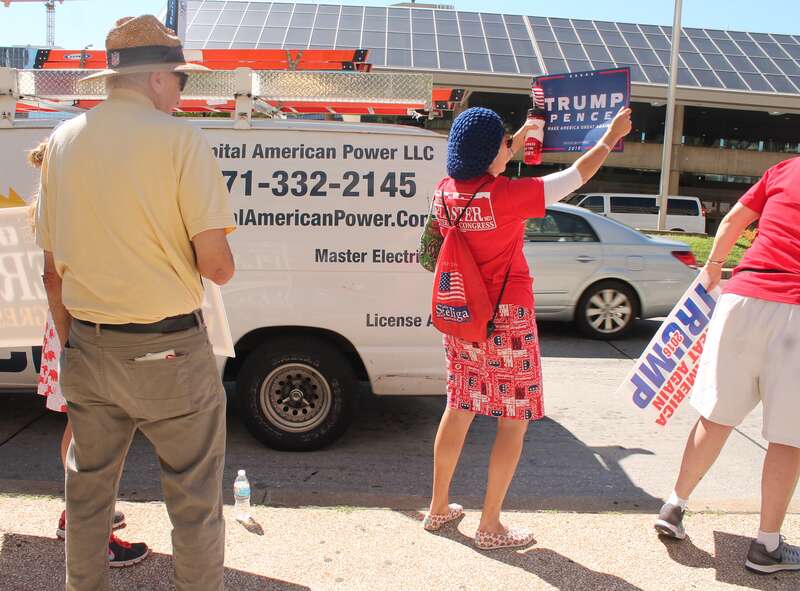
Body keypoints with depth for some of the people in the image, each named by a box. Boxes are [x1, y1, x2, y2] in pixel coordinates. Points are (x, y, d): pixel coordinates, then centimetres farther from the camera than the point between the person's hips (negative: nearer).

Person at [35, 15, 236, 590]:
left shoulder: (62, 142, 5)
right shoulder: (179, 139, -13)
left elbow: (53, 267, 10)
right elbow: (216, 264, -17)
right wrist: (222, 264, 6)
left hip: (87, 350, 6)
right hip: (168, 350, -6)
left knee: (87, 491, 23)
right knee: (194, 500, 9)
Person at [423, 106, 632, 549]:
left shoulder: (446, 192, 0)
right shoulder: (508, 194, -18)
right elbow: (577, 175, -6)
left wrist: (519, 140, 32)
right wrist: (611, 136, 10)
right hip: (507, 318, -7)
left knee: (459, 409, 18)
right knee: (515, 419, 5)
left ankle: (438, 508, 27)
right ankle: (489, 527, 11)